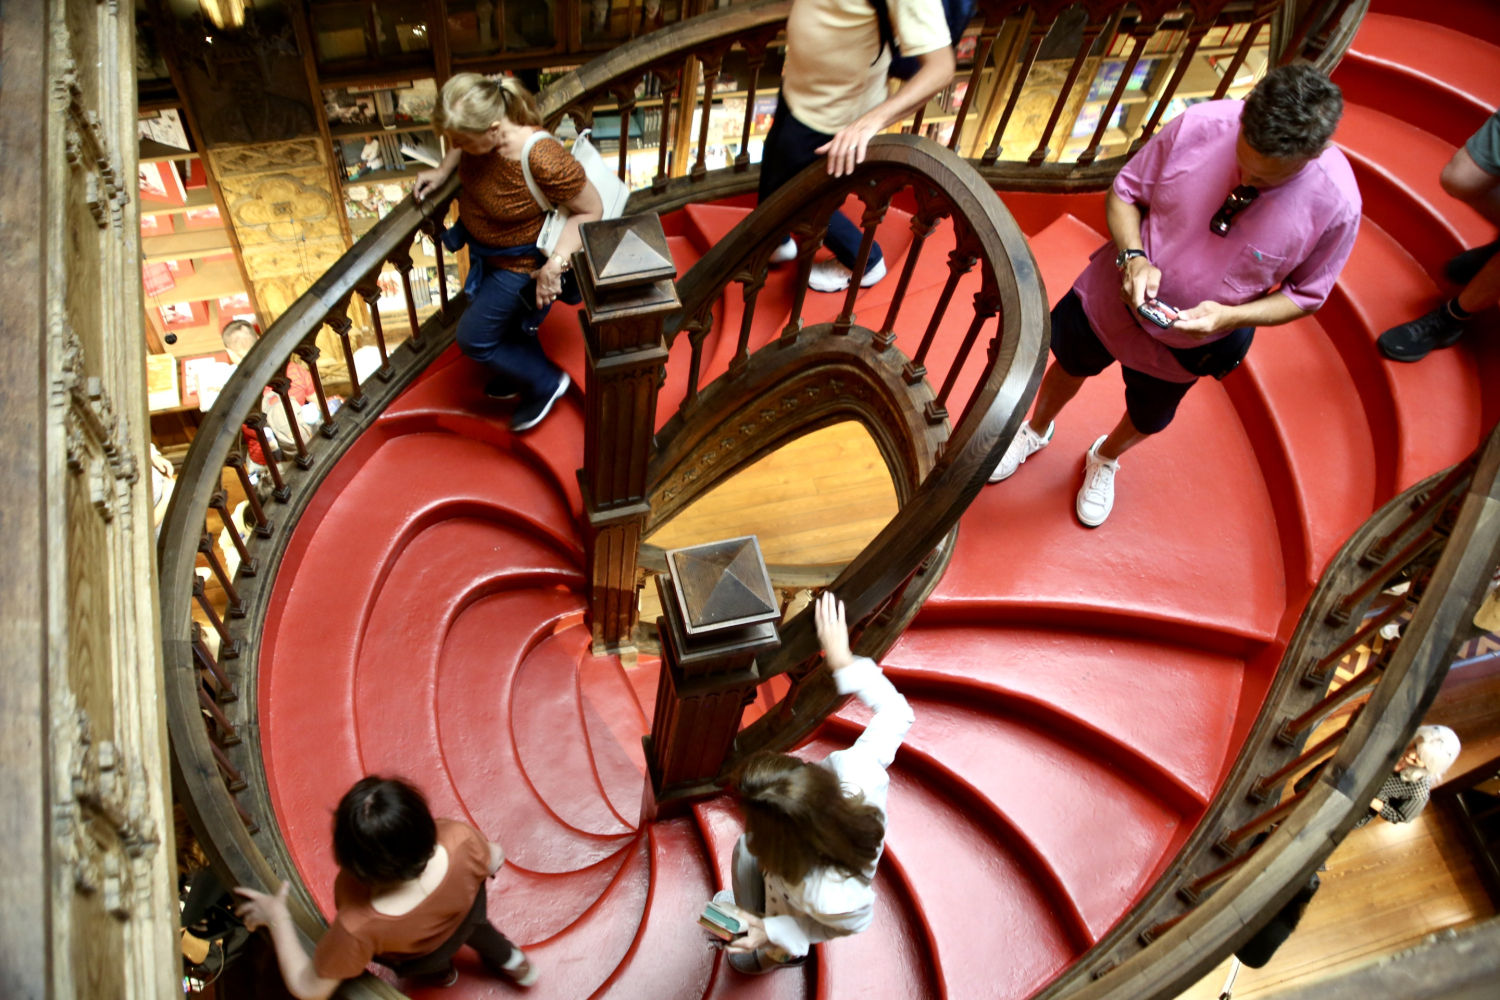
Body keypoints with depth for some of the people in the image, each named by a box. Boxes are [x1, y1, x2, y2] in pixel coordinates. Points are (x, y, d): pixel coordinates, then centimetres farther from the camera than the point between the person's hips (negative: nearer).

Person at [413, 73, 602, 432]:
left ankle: (546, 382, 27)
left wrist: (556, 262, -32)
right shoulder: (482, 133, -21)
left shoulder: (543, 160, -41)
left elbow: (591, 210, -26)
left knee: (473, 338, 7)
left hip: (518, 263, -7)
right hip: (482, 246, 7)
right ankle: (523, 367, 58)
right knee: (509, 321, 29)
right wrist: (443, 169, -7)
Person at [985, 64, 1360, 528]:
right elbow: (1125, 191, -12)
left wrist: (1230, 316, -29)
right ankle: (1037, 431, 60)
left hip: (1191, 339, 0)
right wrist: (1133, 256, -30)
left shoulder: (1336, 205, -29)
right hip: (1117, 292, 0)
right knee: (1070, 363, 26)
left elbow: (1305, 294, -12)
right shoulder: (1198, 126, -29)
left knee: (1148, 417, 26)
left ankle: (1106, 459, 62)